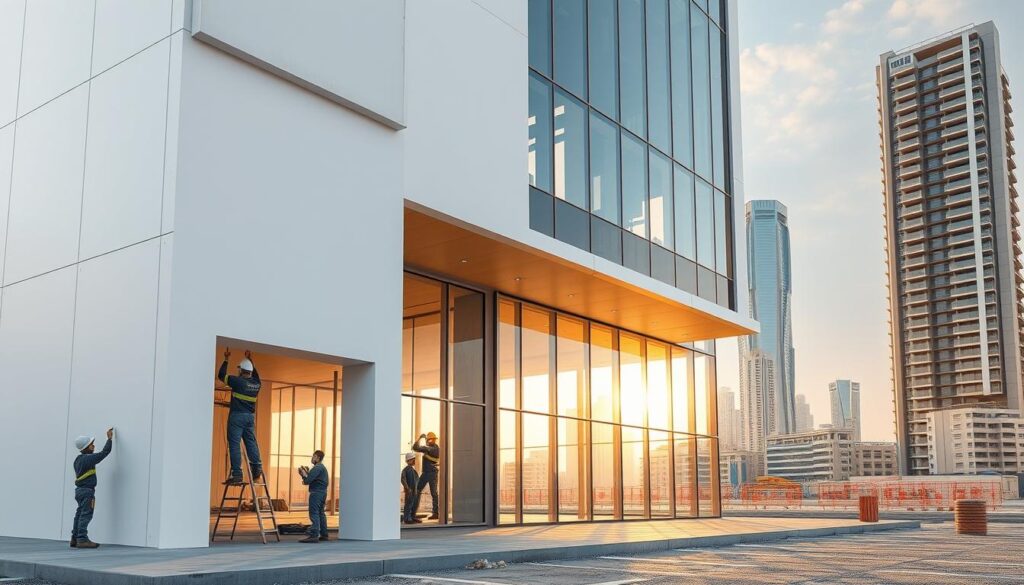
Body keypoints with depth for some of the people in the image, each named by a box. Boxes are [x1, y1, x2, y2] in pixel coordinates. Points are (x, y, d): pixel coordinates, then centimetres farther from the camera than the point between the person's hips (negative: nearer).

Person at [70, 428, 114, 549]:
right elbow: (105, 452, -12)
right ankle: (82, 539, -9)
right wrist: (110, 438, -2)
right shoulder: (89, 459, -15)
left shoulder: (78, 459, 11)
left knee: (80, 514, 12)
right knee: (86, 515, -8)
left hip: (79, 489, 9)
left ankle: (75, 539, 15)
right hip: (87, 490, -9)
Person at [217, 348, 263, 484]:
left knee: (234, 444, -5)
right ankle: (257, 468, 6)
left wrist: (226, 359, 12)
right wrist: (250, 360, 37)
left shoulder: (238, 381, -8)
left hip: (237, 416, -5)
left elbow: (221, 376, 3)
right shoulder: (256, 383, 8)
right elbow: (255, 375, 32)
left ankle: (237, 475, -10)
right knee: (251, 442, 13)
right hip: (250, 417, 5)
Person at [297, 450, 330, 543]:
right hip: (322, 492, 11)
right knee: (321, 513, 17)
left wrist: (304, 474, -3)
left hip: (316, 492, -11)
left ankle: (314, 535, -18)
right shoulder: (322, 467, 19)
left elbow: (308, 480, -20)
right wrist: (307, 473, 7)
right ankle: (324, 534, 22)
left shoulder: (317, 468, -15)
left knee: (314, 514, -12)